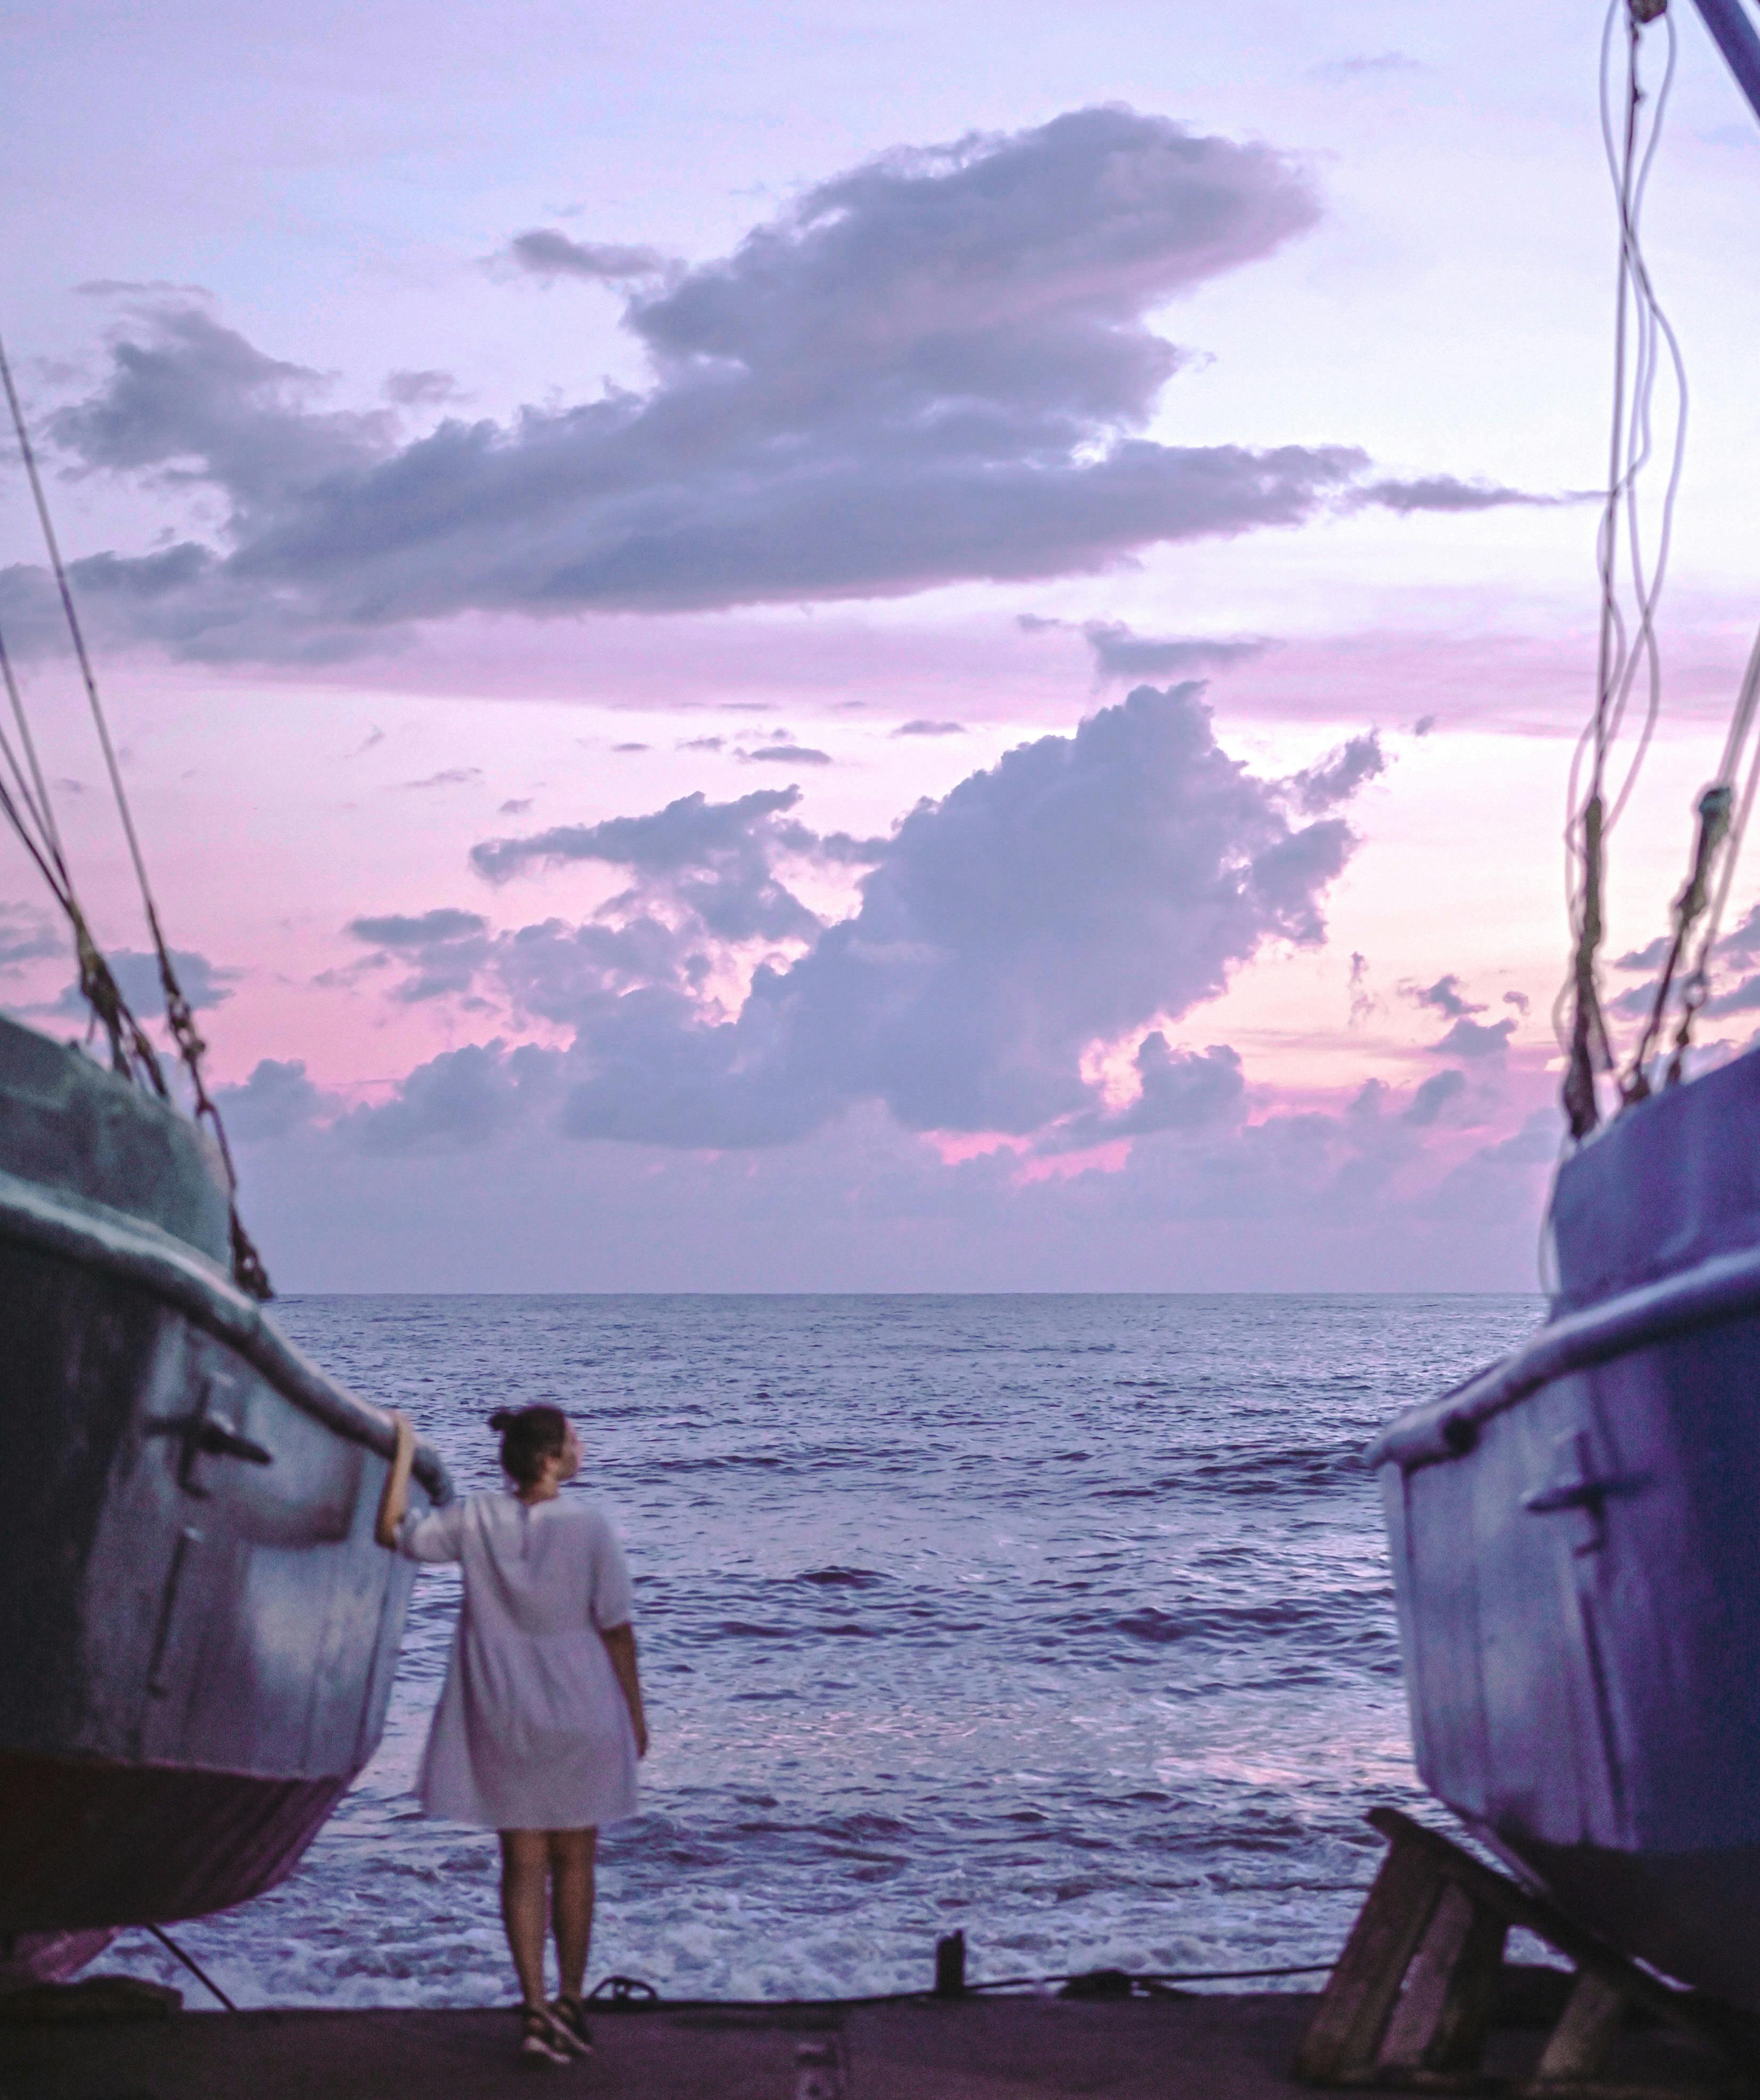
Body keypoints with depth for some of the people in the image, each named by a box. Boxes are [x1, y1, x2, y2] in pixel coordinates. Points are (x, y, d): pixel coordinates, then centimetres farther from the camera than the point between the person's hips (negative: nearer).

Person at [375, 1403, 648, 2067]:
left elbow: (393, 1533, 4)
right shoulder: (589, 1525, -13)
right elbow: (616, 1629, -8)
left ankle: (536, 2010, 5)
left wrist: (403, 1451, 11)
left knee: (523, 1865, 10)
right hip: (580, 1718, -2)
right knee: (574, 1862, 15)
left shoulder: (476, 1520, -7)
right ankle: (570, 2002, 25)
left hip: (504, 1720, 2)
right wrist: (635, 1713, 3)